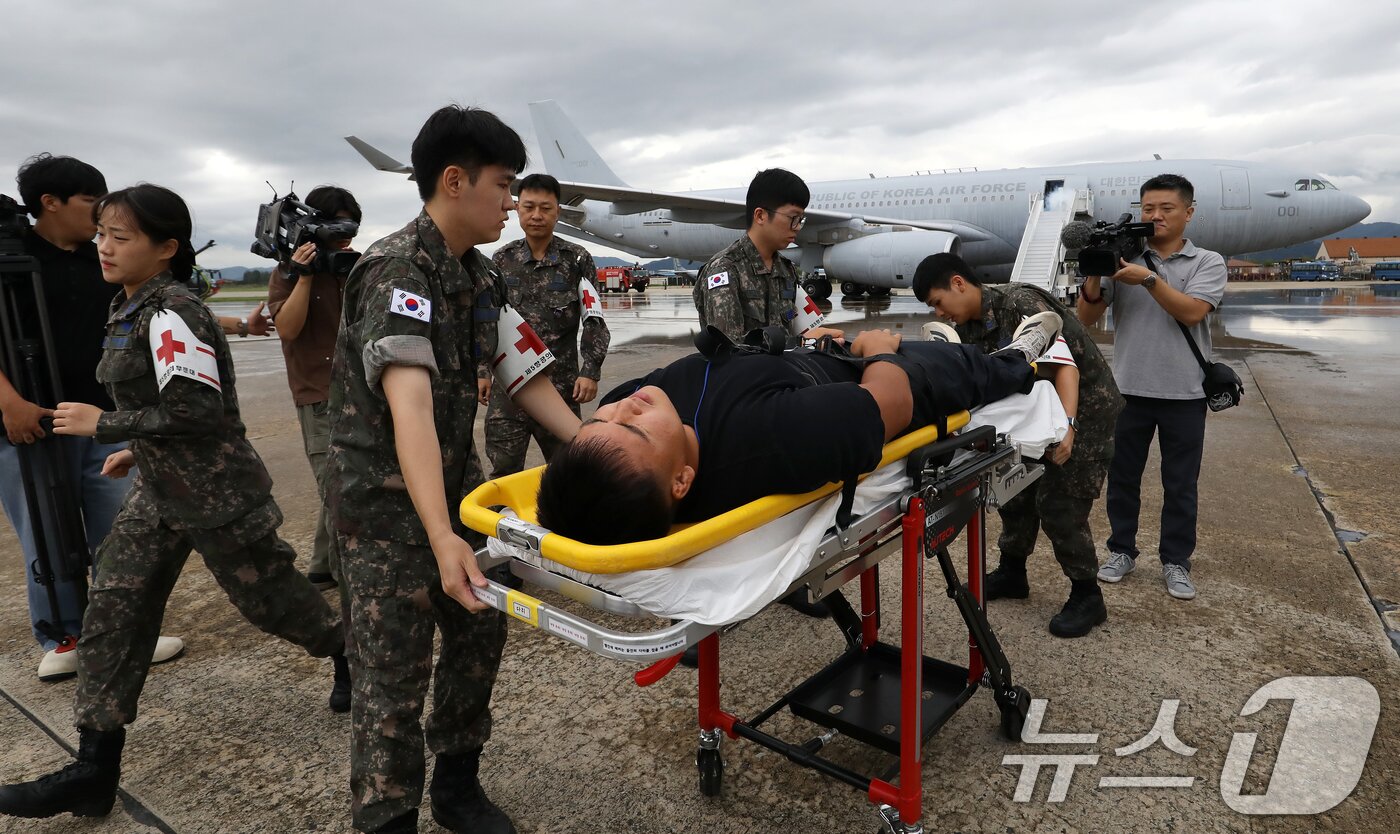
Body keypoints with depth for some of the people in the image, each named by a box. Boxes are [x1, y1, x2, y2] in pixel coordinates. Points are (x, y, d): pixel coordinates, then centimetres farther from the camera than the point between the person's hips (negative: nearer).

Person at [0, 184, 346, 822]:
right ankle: (94, 769, 17)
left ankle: (350, 653, 34)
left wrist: (103, 425, -16)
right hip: (159, 491, 9)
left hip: (215, 493, -9)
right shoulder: (131, 310, 11)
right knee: (112, 613, 7)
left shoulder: (171, 313, -19)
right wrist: (140, 450, 18)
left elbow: (196, 409, -26)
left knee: (266, 593, 6)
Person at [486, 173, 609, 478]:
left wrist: (590, 372, -11)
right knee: (503, 471, 2)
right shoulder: (502, 260, 9)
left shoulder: (577, 260, 1)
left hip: (561, 384, -2)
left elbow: (594, 321, -1)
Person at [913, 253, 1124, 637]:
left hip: (1084, 406, -8)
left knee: (1058, 503, -9)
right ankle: (1012, 573, 30)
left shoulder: (1020, 303, -24)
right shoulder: (969, 327, 1)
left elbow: (1066, 366, -31)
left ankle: (1087, 596, 7)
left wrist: (1066, 427, -41)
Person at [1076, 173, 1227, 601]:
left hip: (1184, 393, -1)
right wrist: (1094, 276, -18)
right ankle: (1122, 551, 25)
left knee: (1181, 484, 8)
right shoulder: (1122, 259, 3)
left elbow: (1192, 312, -15)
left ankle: (1176, 561, 22)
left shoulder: (1207, 262, 2)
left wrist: (1148, 279, -23)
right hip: (1130, 389, 1)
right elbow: (1087, 316, -1)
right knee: (1122, 476, 10)